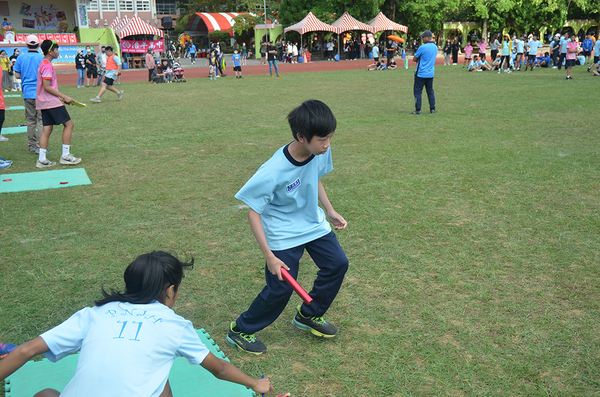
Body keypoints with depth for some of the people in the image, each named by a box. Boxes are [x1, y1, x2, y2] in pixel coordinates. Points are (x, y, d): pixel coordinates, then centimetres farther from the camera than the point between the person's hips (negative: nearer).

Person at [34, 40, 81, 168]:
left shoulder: (44, 64, 17)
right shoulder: (47, 65, -14)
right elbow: (46, 87, -20)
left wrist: (61, 97, 19)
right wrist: (64, 97, -17)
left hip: (44, 103, 10)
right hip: (51, 102, -10)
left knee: (47, 129, 8)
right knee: (69, 124, -4)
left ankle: (42, 160, 6)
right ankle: (65, 156, -2)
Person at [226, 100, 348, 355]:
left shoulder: (321, 152, -15)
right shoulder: (272, 173, -33)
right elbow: (253, 213, -24)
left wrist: (330, 211, 8)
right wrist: (269, 256, -26)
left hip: (313, 222, 7)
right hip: (282, 233, -7)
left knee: (337, 264, 6)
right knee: (281, 288, -7)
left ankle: (308, 315, 29)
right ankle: (241, 330, 17)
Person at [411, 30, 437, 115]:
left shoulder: (422, 47, -16)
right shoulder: (435, 47, 6)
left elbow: (414, 59, -7)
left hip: (421, 74, -6)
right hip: (430, 74, 6)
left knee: (417, 91, 1)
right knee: (430, 91, 14)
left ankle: (418, 110, 0)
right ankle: (432, 109, 14)